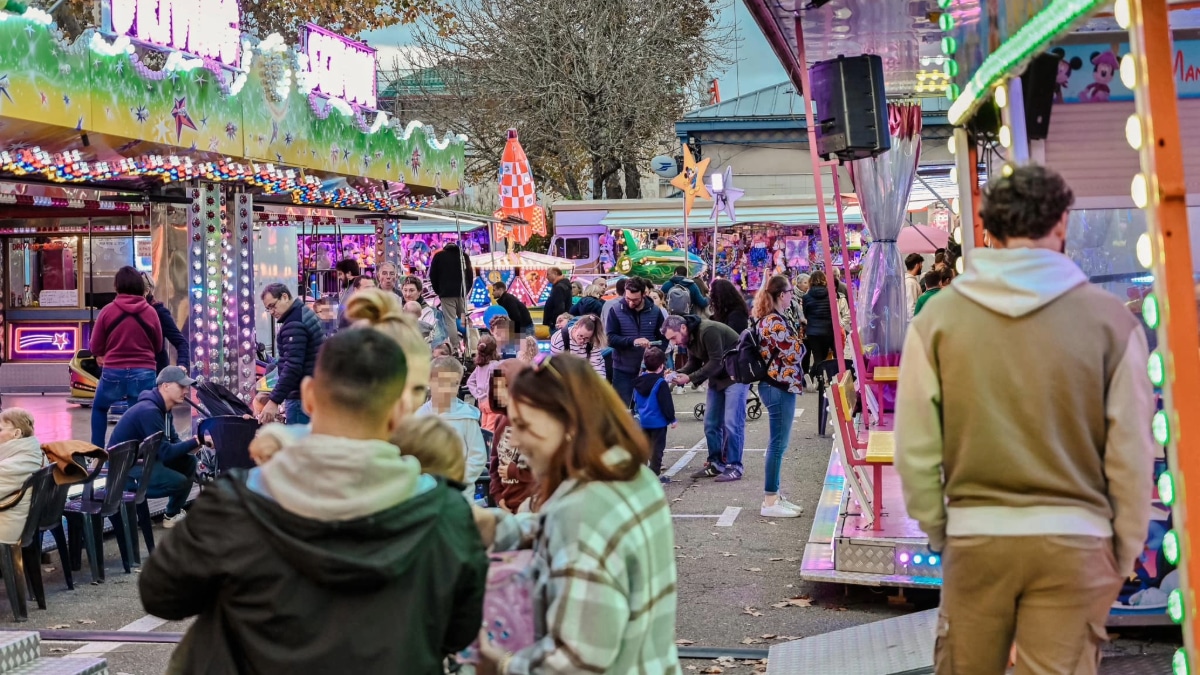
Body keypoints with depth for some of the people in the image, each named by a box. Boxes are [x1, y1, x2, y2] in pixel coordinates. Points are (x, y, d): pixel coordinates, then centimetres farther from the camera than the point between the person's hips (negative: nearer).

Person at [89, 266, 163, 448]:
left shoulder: (108, 310, -4)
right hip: (144, 373, 0)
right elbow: (158, 346, 7)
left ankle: (97, 449, 24)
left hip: (113, 373, 0)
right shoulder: (150, 312, -2)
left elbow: (96, 347, 1)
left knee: (99, 408, 25)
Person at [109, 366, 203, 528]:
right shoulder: (149, 411, -25)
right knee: (179, 481, -23)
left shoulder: (163, 408, 6)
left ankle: (175, 512, 15)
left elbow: (174, 442, 7)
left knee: (188, 461, 3)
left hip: (142, 459, 10)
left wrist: (192, 446, -13)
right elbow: (165, 452, -27)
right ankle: (172, 515, 8)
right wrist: (196, 442, -25)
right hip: (124, 469, -10)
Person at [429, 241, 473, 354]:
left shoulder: (439, 256, 8)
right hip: (462, 293, 2)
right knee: (463, 319, 8)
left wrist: (438, 291, 15)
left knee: (450, 320, -6)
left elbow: (433, 276, 6)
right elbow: (470, 275, 11)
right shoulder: (463, 255, 12)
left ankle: (455, 348, -16)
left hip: (447, 293, -2)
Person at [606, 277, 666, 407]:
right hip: (623, 370, -1)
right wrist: (633, 341, -27)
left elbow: (663, 338, 6)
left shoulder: (655, 311, 0)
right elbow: (610, 338, -11)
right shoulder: (616, 311, -6)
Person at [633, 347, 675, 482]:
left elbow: (635, 401, 15)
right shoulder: (661, 383, -18)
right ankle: (654, 474, -1)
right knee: (657, 447, 0)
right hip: (658, 421, -7)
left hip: (643, 420, 7)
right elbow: (666, 404, -17)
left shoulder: (639, 382, 4)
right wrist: (672, 419, -8)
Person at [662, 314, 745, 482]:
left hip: (735, 375, -9)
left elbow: (716, 363, -27)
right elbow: (694, 363, 6)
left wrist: (690, 378, -26)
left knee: (732, 423, -10)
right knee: (711, 424, 8)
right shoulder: (690, 337, 3)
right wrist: (678, 374, -12)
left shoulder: (708, 331, -26)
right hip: (717, 377, 9)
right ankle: (715, 464, 17)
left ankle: (734, 467, -3)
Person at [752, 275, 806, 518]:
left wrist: (796, 336, 4)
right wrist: (800, 343, 1)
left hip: (779, 385, 11)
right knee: (778, 444, -5)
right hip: (780, 386, -11)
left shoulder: (773, 319, 13)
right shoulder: (775, 322, -19)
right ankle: (770, 502, 0)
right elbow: (794, 353, -18)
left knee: (779, 443, 15)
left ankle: (774, 496, 22)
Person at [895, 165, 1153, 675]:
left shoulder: (937, 319, -4)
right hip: (1074, 541, -1)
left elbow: (915, 447, -1)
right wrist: (1124, 553, 9)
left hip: (974, 537, 1)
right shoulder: (1109, 318, -6)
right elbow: (1131, 451, -3)